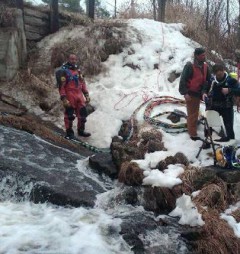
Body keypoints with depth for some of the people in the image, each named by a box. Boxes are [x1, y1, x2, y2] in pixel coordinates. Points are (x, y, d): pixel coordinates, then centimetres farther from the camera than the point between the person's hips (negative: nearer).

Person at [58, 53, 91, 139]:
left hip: (79, 96, 6)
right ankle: (69, 132, 16)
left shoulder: (78, 70, 13)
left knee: (82, 113, 11)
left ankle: (81, 130, 28)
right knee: (69, 115, 1)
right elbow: (61, 86, -13)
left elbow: (83, 83, 18)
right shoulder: (64, 71, -8)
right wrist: (63, 98, -18)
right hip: (69, 97, -6)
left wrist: (86, 95, 11)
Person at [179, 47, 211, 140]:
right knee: (192, 114, -2)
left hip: (198, 93, 7)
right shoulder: (190, 66, -18)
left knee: (195, 113, 18)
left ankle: (191, 130, 33)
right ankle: (193, 134, 6)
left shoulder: (205, 66, 4)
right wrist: (185, 93, -23)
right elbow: (183, 80, -18)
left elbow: (209, 79, 10)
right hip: (191, 94, -7)